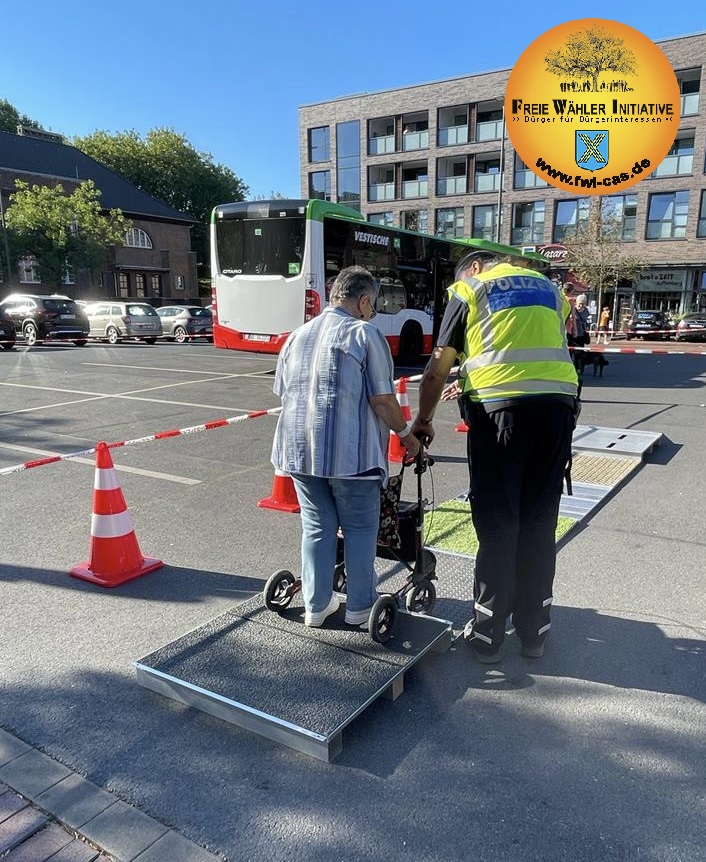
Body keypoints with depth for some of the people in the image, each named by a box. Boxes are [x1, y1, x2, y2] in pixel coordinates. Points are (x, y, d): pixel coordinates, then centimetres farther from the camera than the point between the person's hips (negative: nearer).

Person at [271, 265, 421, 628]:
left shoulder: (298, 335, 14)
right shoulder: (364, 333, -5)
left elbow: (283, 392, 19)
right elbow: (382, 399, -10)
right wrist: (405, 434, 5)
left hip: (299, 448, 6)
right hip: (349, 450, -5)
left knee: (317, 526, 15)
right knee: (360, 528, 11)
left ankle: (316, 605, 22)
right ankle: (359, 606, 20)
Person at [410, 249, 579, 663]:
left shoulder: (468, 290, 12)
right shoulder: (548, 287, 25)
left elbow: (438, 369, 8)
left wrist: (422, 421, 20)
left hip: (500, 405, -4)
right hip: (558, 403, 4)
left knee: (497, 524, 4)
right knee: (540, 522, 12)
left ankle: (487, 635, 13)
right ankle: (534, 631, 22)